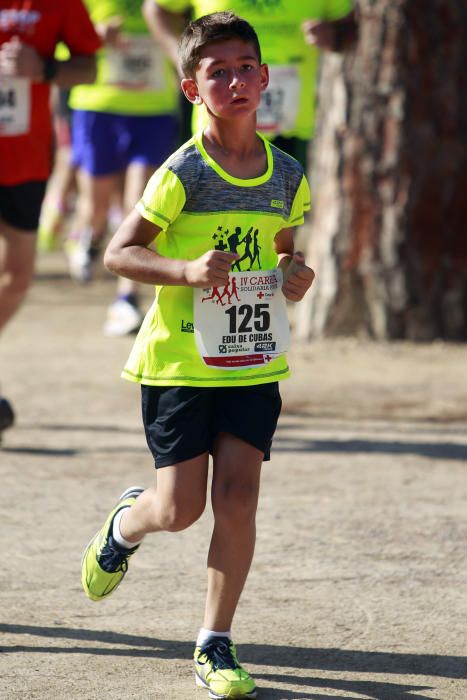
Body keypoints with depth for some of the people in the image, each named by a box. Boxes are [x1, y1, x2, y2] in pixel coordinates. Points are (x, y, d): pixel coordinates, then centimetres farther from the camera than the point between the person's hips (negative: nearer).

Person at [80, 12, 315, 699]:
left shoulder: (287, 176, 3)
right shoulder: (183, 174, -12)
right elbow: (119, 254, -10)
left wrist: (294, 275, -4)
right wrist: (187, 270, -25)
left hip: (254, 364, 3)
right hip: (179, 360, -3)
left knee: (237, 500, -5)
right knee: (181, 507, -1)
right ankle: (124, 526, 37)